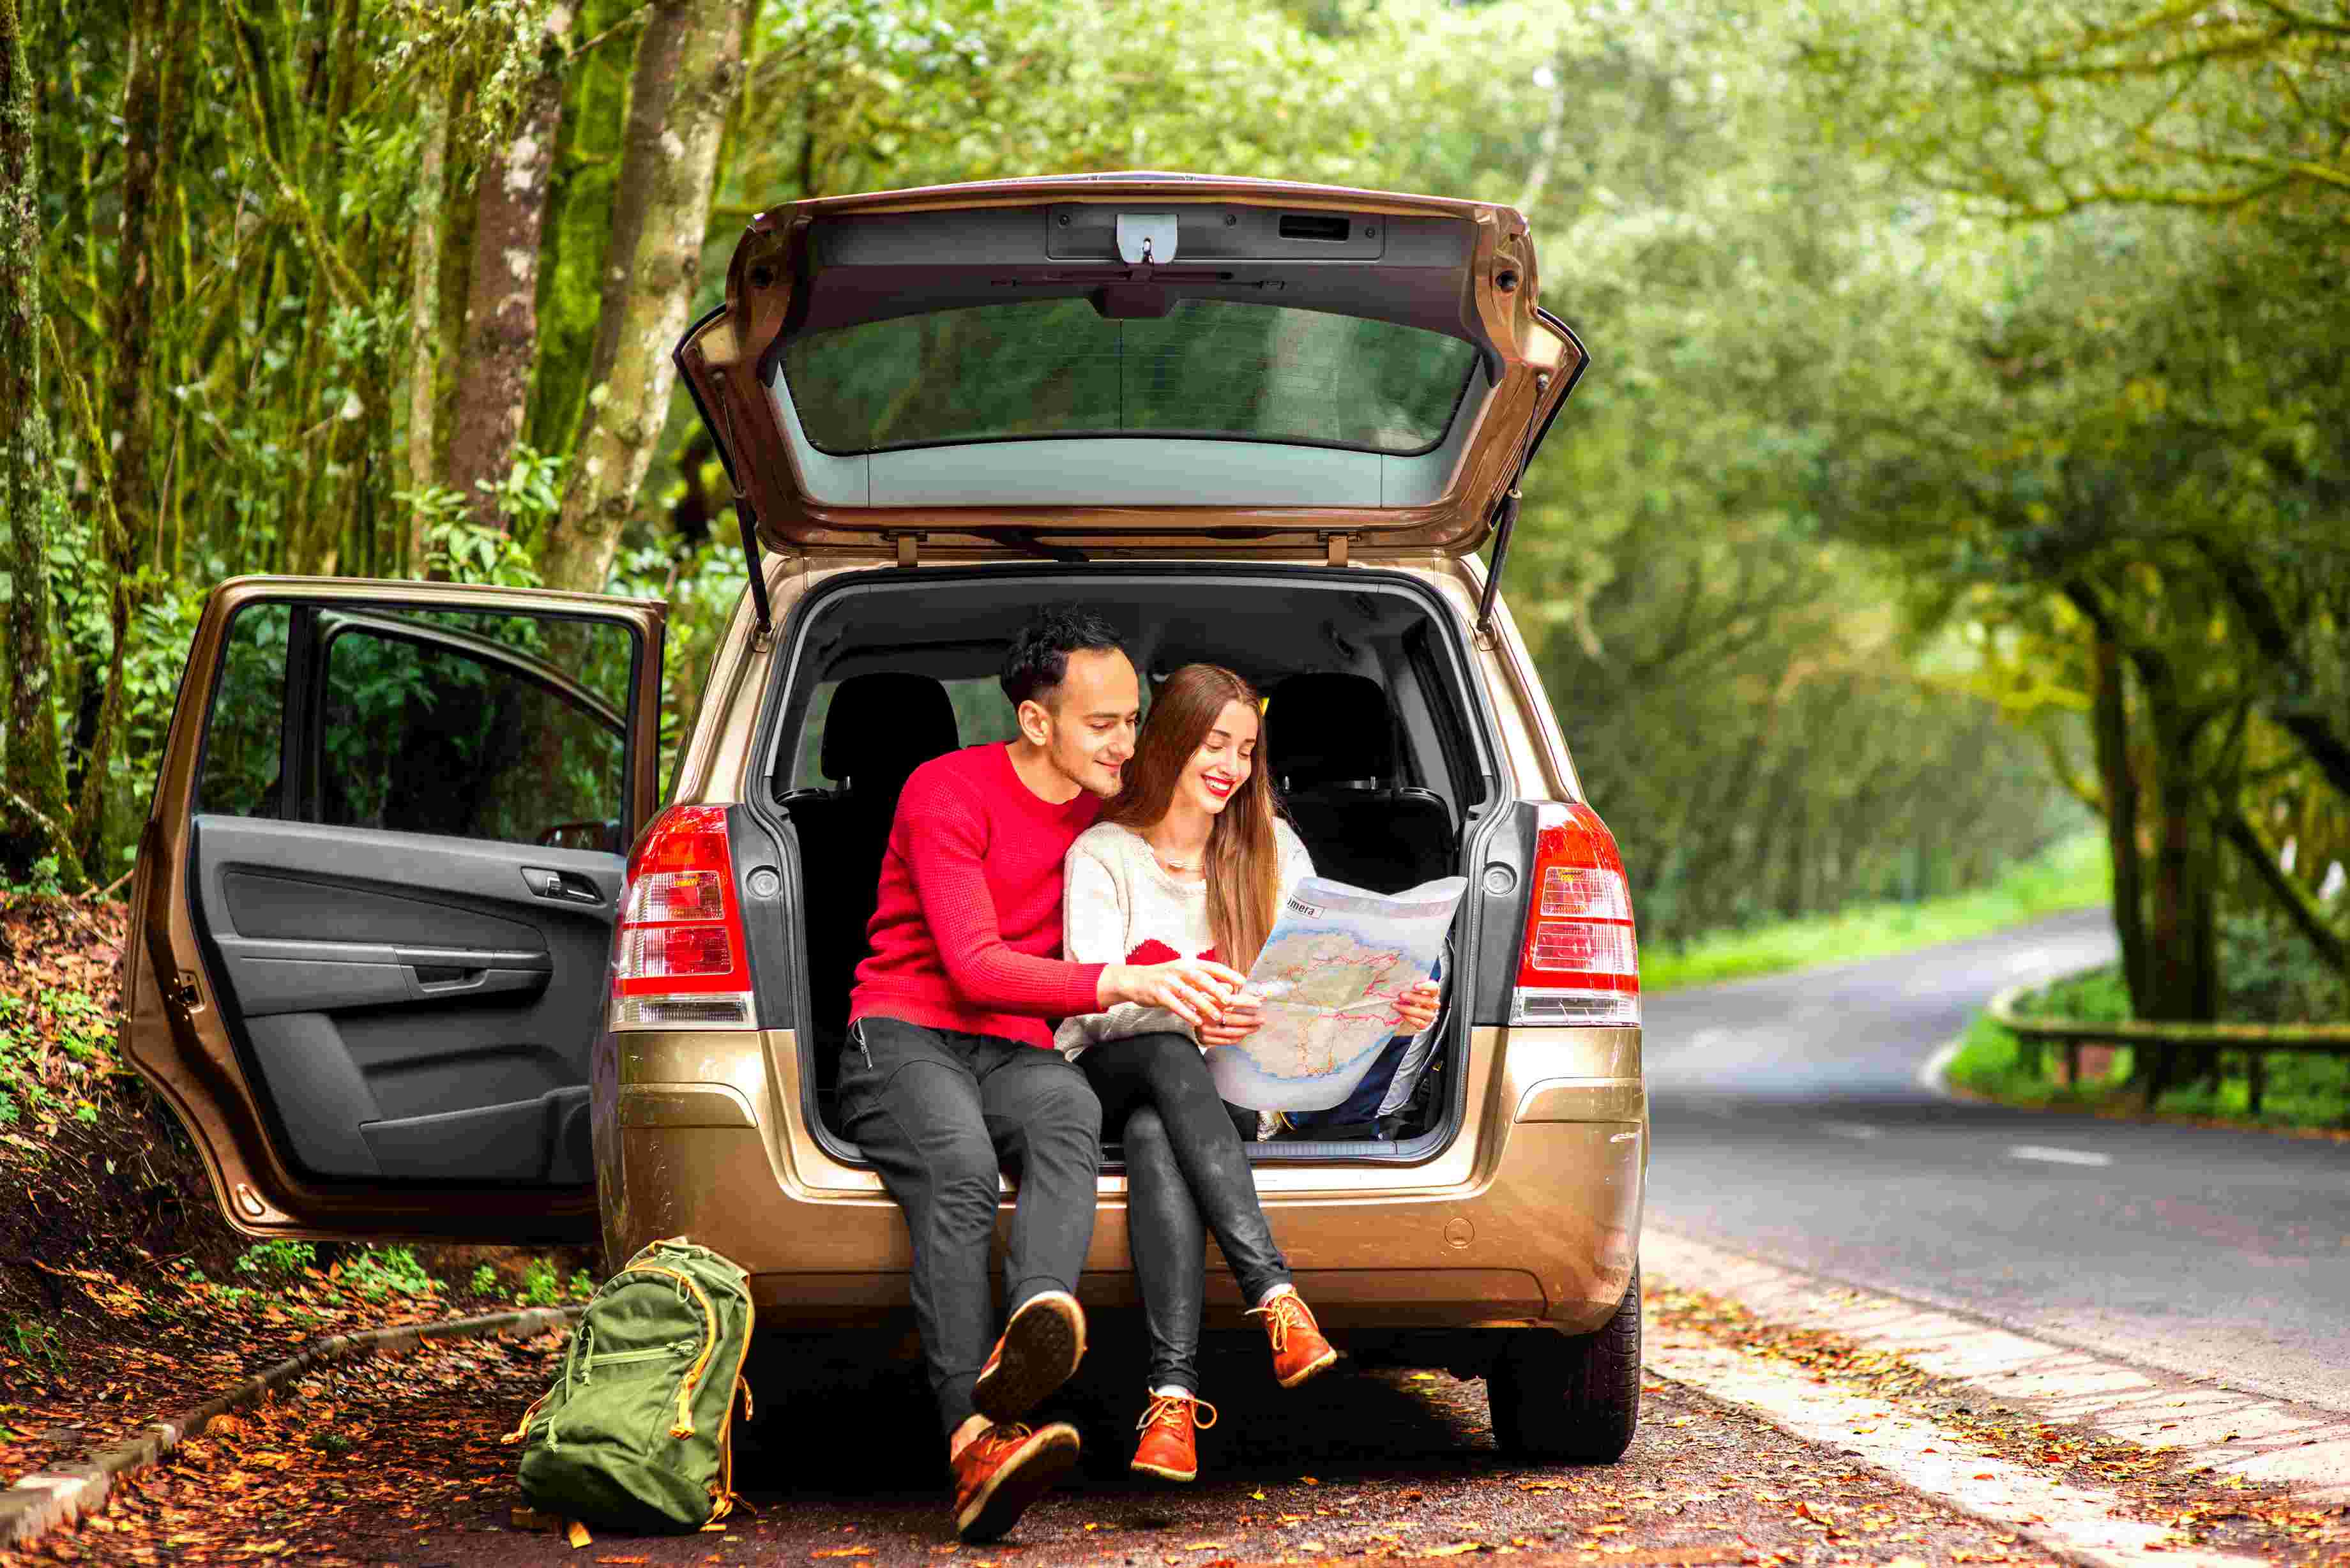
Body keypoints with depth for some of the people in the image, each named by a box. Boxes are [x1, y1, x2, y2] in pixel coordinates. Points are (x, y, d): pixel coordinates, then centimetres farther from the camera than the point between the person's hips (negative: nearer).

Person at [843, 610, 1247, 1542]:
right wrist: (1123, 985, -28)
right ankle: (977, 1444, -54)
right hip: (907, 1037, -4)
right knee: (960, 1167, -39)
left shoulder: (1114, 811, 15)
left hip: (1016, 1054, 4)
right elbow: (974, 966, -15)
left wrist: (1192, 990, 2)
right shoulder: (948, 793, -5)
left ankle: (1029, 1340, -63)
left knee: (1071, 1114, -36)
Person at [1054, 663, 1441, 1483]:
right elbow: (1091, 994, -9)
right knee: (1168, 1058, -39)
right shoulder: (1104, 853, 5)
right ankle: (1276, 1295, -52)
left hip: (1228, 1081, 1)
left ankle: (1174, 1394, -52)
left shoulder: (1273, 848, 14)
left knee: (1154, 1134, -36)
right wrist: (1182, 1013, -31)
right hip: (1106, 1076, -1)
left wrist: (1393, 1005, -18)